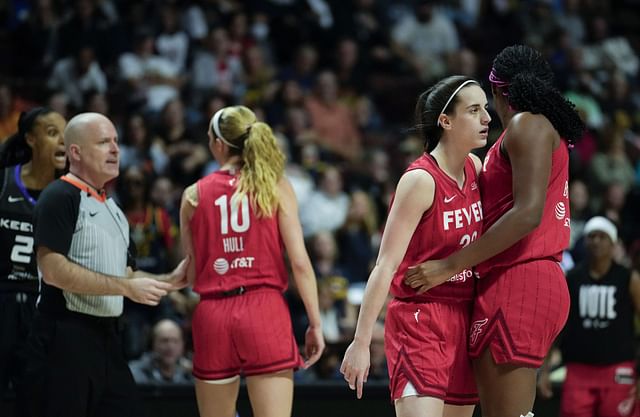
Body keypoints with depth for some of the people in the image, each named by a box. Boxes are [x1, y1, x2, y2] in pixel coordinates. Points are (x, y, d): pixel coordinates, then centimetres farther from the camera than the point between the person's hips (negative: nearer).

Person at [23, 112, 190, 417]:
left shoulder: (111, 207, 20)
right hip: (65, 338, -9)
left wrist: (168, 281, 8)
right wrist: (126, 286, -18)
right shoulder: (60, 197, -9)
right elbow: (53, 270, -20)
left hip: (105, 337, 9)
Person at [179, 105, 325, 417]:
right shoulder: (275, 187, 2)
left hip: (212, 314, 2)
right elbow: (299, 262, -3)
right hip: (265, 310, -2)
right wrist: (315, 323, 2)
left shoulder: (194, 195, 7)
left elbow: (191, 276, 8)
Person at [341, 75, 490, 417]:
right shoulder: (420, 180, -14)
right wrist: (361, 342, -18)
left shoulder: (475, 168, 7)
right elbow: (385, 266, -16)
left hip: (464, 319, 7)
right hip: (420, 321, -7)